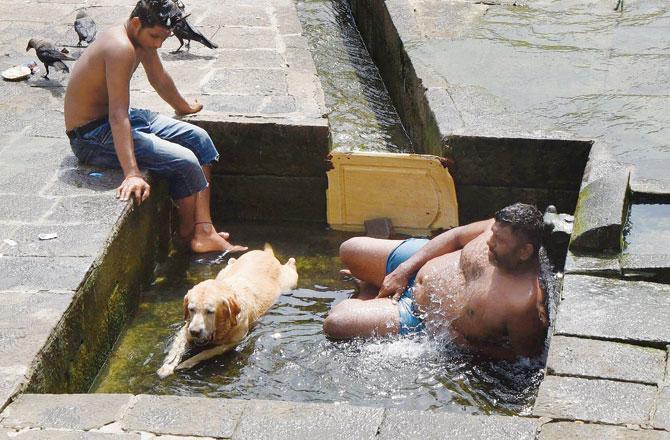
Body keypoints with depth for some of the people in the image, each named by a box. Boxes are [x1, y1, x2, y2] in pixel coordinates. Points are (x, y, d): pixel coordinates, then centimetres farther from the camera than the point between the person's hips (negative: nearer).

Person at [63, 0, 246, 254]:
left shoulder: (143, 38, 2)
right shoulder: (120, 48, -28)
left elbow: (160, 79, 23)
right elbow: (118, 115, -36)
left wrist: (184, 107, 39)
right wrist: (132, 174, -42)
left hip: (113, 121, 11)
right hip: (91, 138, -11)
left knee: (199, 139, 7)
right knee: (184, 162, -20)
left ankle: (204, 233, 4)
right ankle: (187, 235, 6)